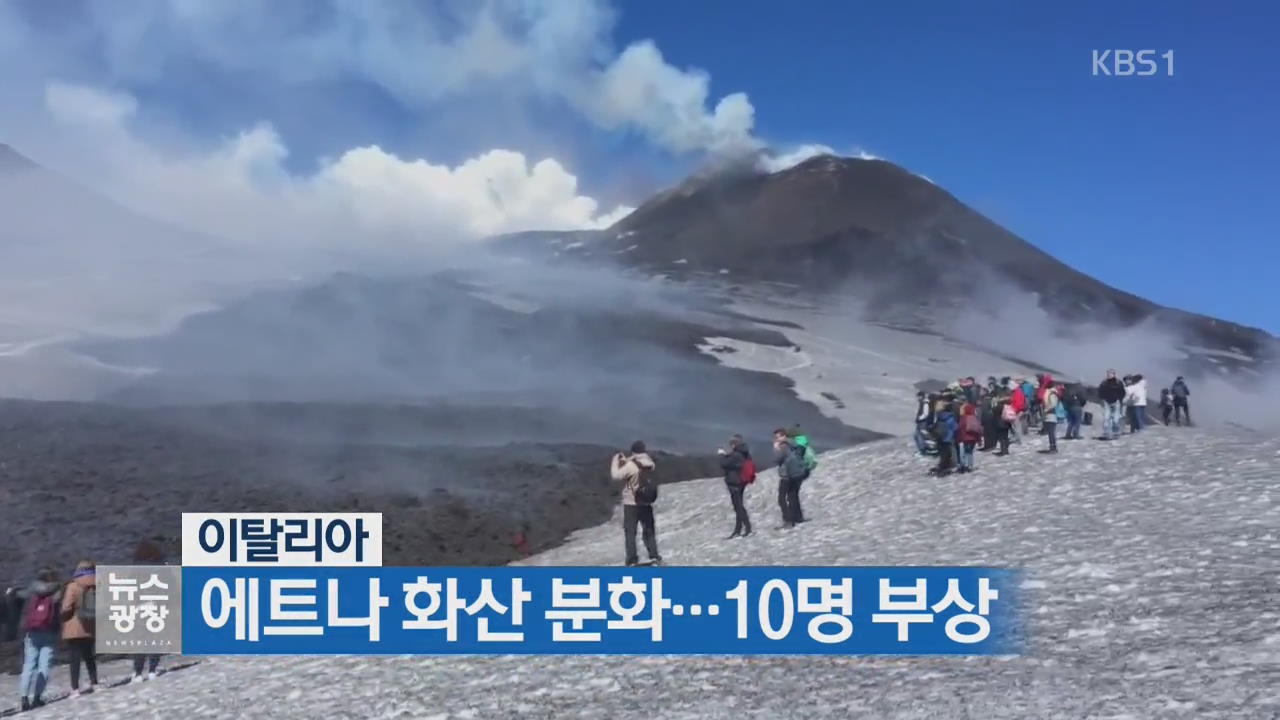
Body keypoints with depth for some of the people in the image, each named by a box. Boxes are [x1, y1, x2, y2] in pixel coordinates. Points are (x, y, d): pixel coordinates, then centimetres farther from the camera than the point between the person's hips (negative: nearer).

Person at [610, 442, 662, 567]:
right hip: (646, 503, 4)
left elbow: (617, 476, -10)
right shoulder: (650, 464, -2)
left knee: (630, 532, 5)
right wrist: (626, 461, 16)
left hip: (631, 503, -4)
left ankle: (632, 560, 4)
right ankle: (654, 556, 15)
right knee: (649, 531, 17)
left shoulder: (630, 465, -19)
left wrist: (616, 461, 3)